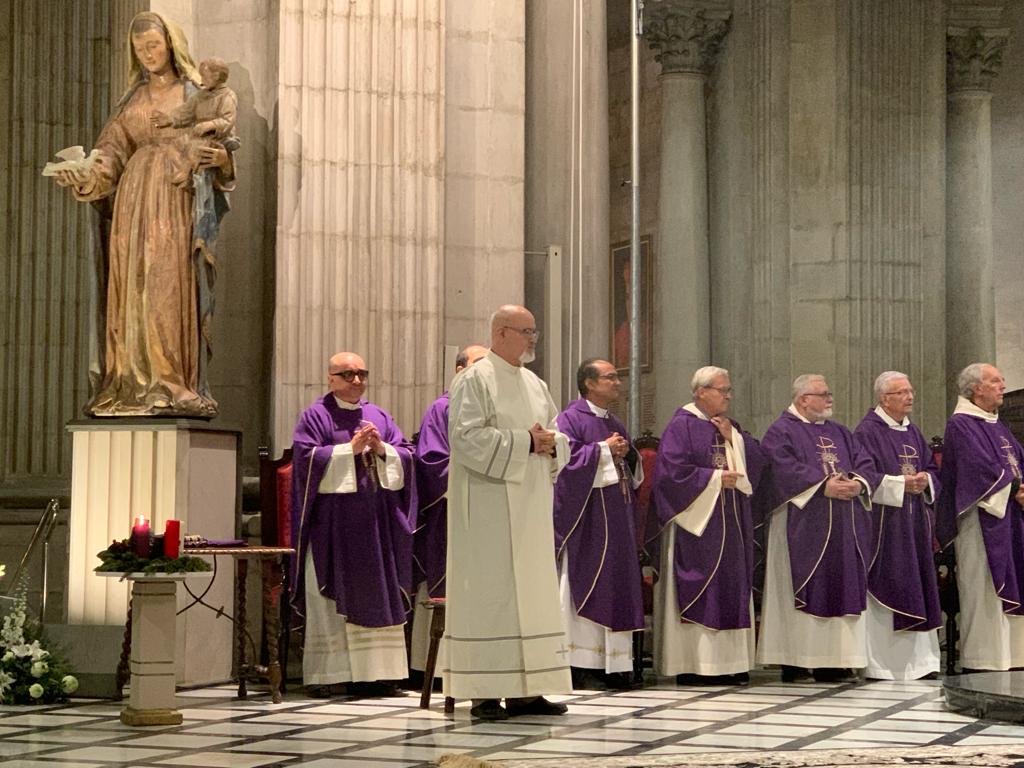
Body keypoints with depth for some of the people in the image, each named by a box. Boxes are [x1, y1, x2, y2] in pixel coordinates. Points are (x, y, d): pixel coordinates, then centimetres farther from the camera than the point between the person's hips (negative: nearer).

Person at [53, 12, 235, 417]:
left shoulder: (197, 93, 11)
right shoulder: (132, 100, 20)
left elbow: (219, 144, 11)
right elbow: (112, 151, 9)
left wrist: (222, 157, -13)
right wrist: (86, 177, -10)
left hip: (178, 204, -3)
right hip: (134, 201, 3)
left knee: (171, 289, -12)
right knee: (132, 289, -4)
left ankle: (173, 386, -15)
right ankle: (133, 387, -7)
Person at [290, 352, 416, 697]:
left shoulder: (379, 416, 16)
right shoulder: (316, 416, 2)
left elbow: (406, 456, 10)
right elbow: (307, 457, -11)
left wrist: (382, 449, -9)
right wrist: (350, 448, -13)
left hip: (375, 521, 5)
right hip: (332, 522, -5)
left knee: (377, 596, 2)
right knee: (330, 600, -5)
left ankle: (372, 673, 6)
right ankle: (327, 674, -2)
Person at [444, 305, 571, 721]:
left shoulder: (536, 385, 17)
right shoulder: (474, 381, -6)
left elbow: (560, 440, 18)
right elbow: (466, 437, -17)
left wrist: (550, 443, -6)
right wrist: (524, 442, -18)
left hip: (529, 506, 8)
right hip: (489, 504, -8)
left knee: (531, 590, 7)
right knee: (489, 591, -8)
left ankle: (524, 690, 11)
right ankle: (483, 692, -5)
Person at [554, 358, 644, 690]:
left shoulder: (615, 425, 19)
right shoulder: (570, 419, -5)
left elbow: (636, 472, 21)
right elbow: (566, 458, -19)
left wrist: (628, 453, 0)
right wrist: (604, 449, -13)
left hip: (616, 519, 8)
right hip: (585, 519, -8)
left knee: (617, 585, 5)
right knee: (586, 586, -7)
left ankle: (613, 665, 9)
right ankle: (582, 666, -5)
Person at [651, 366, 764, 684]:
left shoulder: (730, 427, 17)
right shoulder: (682, 425, -5)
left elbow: (756, 461, 8)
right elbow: (673, 470, -15)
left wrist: (733, 438, -4)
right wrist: (714, 478, -12)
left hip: (731, 524, 7)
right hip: (695, 522, -7)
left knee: (730, 588, 5)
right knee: (696, 591, -7)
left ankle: (727, 661, 8)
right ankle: (692, 665, -5)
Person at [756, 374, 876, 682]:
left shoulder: (839, 432, 19)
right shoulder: (781, 432, -3)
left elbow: (864, 463, 12)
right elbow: (784, 469, -17)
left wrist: (858, 483, -10)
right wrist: (823, 486, -22)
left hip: (843, 530, 7)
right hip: (802, 527, -6)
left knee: (840, 589, 4)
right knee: (802, 591, -5)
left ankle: (834, 659, 7)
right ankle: (795, 661, -2)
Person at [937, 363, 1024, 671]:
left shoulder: (997, 426, 20)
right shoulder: (960, 425, -8)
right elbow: (981, 467, -18)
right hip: (982, 521, -9)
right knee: (983, 591, -9)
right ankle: (980, 662, -6)